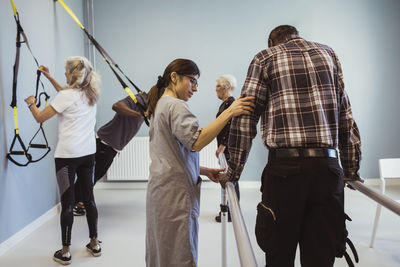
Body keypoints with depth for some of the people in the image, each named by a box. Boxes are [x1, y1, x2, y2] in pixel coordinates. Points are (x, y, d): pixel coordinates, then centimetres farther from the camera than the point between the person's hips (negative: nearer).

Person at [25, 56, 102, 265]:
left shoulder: (66, 96, -12)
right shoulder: (91, 94, 9)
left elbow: (40, 117, -5)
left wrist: (31, 103, 14)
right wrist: (49, 77, 32)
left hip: (67, 155, -6)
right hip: (88, 153, 7)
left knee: (67, 202, 0)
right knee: (88, 197, 13)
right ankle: (94, 244, 22)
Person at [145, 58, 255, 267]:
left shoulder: (159, 106, 20)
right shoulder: (176, 106, -11)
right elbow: (196, 142, -26)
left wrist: (203, 171, 14)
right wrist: (229, 113, -29)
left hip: (160, 191, 10)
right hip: (176, 193, -10)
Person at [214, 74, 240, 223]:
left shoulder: (231, 103, -15)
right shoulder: (225, 103, 16)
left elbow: (231, 127, -21)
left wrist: (222, 146, -19)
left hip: (228, 148, -10)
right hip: (225, 147, 10)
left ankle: (231, 214, 4)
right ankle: (228, 210, 23)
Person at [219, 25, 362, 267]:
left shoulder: (265, 58, 10)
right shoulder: (328, 53, 19)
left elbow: (245, 117, 1)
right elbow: (346, 117, 17)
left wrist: (233, 172, 6)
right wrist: (351, 169, 22)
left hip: (285, 166, -3)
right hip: (328, 165, 3)